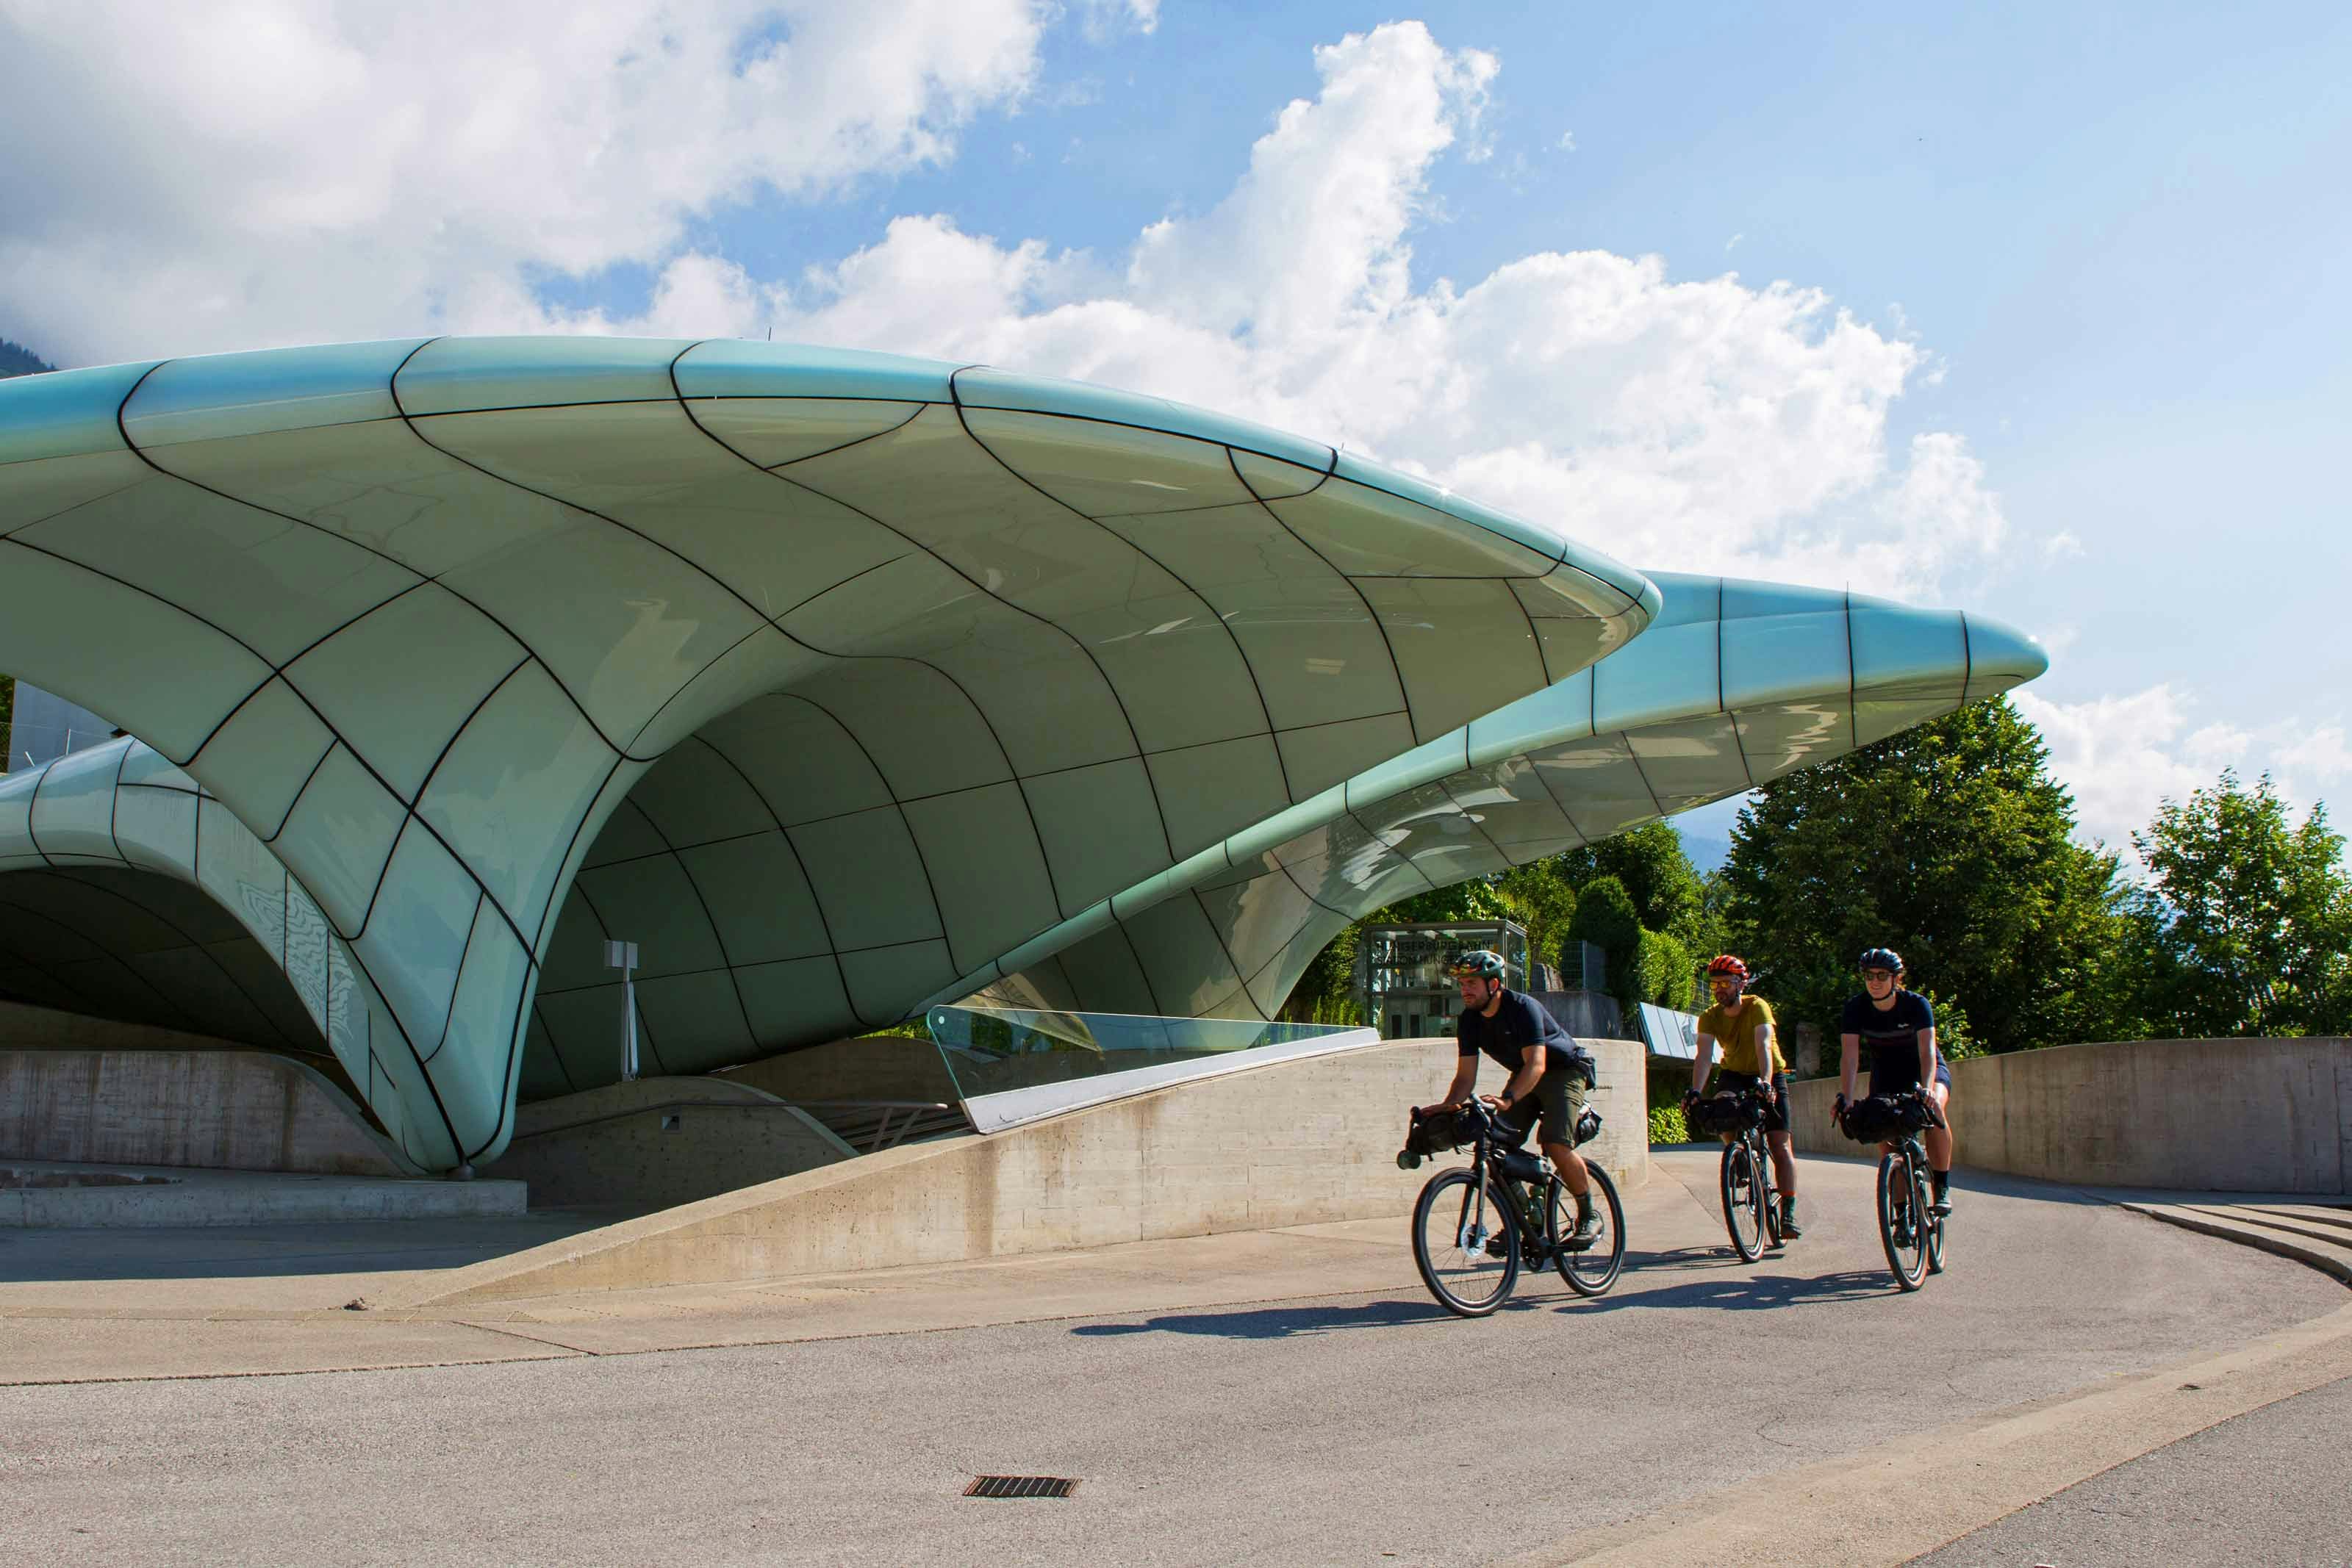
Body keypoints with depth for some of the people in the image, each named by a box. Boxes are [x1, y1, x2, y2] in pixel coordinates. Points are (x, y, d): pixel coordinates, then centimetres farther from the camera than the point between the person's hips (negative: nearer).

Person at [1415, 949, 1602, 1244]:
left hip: (1564, 1070, -6)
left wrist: (1507, 1099, -54)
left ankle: (1589, 1215, -3)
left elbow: (1536, 1064, -39)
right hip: (1523, 1076, 7)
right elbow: (1466, 1076, -10)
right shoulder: (1469, 1020, -10)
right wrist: (1446, 1106, -29)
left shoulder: (1523, 1007, -29)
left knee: (1557, 1146, -24)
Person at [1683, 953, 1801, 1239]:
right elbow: (1704, 1056, -26)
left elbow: (1764, 1047, -36)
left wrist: (1766, 1082, -52)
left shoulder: (1757, 1007, -22)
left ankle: (1788, 1214, -4)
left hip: (1770, 1077, -2)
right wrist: (1695, 1091, -42)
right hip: (1735, 1075, 3)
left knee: (1780, 1145, -9)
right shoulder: (1709, 1017, -13)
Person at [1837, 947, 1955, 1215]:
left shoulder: (1916, 1004, -26)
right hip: (1885, 1074, 3)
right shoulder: (1857, 1008, -20)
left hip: (1924, 1069, -3)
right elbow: (1850, 1055, -29)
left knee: (1935, 1107, -32)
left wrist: (1927, 1089, -54)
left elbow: (1927, 1050, -37)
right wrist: (1846, 1098, -43)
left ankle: (1942, 1187, -21)